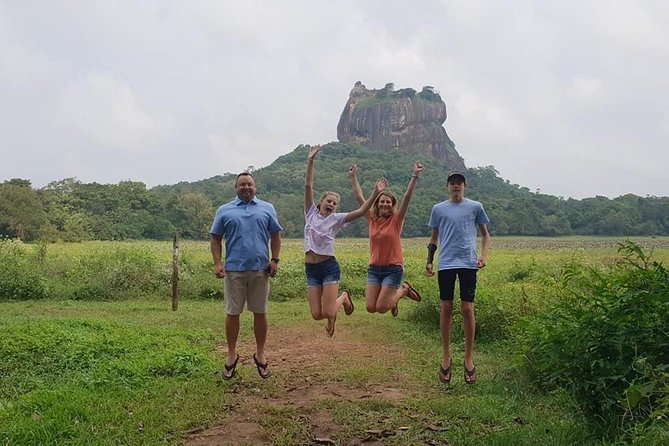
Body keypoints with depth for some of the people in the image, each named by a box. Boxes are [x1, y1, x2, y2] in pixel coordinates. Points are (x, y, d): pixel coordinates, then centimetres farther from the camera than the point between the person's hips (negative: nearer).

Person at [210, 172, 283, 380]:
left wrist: (275, 260, -1)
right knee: (232, 313, 4)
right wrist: (217, 263, -6)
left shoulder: (267, 209, 10)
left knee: (260, 313, 7)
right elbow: (216, 238, 6)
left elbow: (275, 236, 10)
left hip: (260, 269, 1)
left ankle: (260, 354, 21)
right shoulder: (225, 210, 8)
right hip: (234, 269, -1)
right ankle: (231, 355, 17)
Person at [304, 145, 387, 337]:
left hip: (329, 267, -2)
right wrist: (310, 160, -8)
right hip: (311, 269, 2)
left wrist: (376, 193, -19)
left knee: (328, 312, -9)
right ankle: (338, 299, 31)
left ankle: (343, 297, 25)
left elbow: (361, 211, -9)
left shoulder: (336, 218, 1)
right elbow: (308, 186, -2)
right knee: (316, 314, -3)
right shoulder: (311, 213, 5)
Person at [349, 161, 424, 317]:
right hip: (374, 269, 4)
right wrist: (353, 176, 9)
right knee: (370, 308, -3)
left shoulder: (396, 220, -4)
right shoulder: (372, 219, 5)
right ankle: (392, 293, 28)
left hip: (393, 268, -4)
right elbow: (359, 197, 8)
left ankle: (403, 289, 18)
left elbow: (407, 197, -13)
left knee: (381, 308, -10)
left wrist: (415, 176, -21)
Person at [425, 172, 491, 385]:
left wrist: (484, 255, -3)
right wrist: (429, 261, 7)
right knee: (446, 308, 2)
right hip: (446, 264, 1)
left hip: (468, 263, -1)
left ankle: (469, 358, 9)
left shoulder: (475, 207, 8)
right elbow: (434, 238, 17)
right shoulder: (438, 209, 10)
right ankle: (446, 356, 14)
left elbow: (485, 234, 13)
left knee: (467, 309, -2)